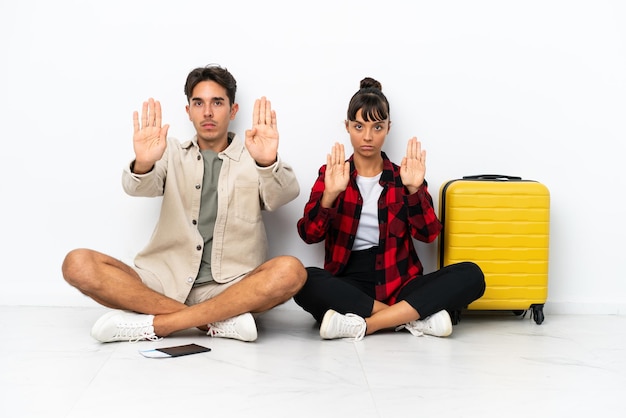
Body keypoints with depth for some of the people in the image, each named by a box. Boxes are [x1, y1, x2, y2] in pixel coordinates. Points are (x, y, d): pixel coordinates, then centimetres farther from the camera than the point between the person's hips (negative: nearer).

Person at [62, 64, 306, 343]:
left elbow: (284, 195, -12)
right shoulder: (173, 153, 13)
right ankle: (220, 321, -24)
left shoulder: (253, 157, 9)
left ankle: (154, 325, -25)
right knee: (78, 264, -20)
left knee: (290, 271, -31)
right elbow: (138, 188, -6)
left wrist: (268, 163, -35)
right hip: (165, 284, 2)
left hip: (230, 288, -1)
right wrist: (143, 164, -31)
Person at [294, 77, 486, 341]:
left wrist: (414, 189, -17)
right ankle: (414, 318, -25)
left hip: (397, 284, 2)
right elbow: (309, 235, -5)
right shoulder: (331, 175, 8)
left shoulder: (402, 177, 11)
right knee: (305, 281, -35)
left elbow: (428, 234, -2)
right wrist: (329, 195, -21)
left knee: (470, 275, -23)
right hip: (348, 284, -1)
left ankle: (361, 325, -26)